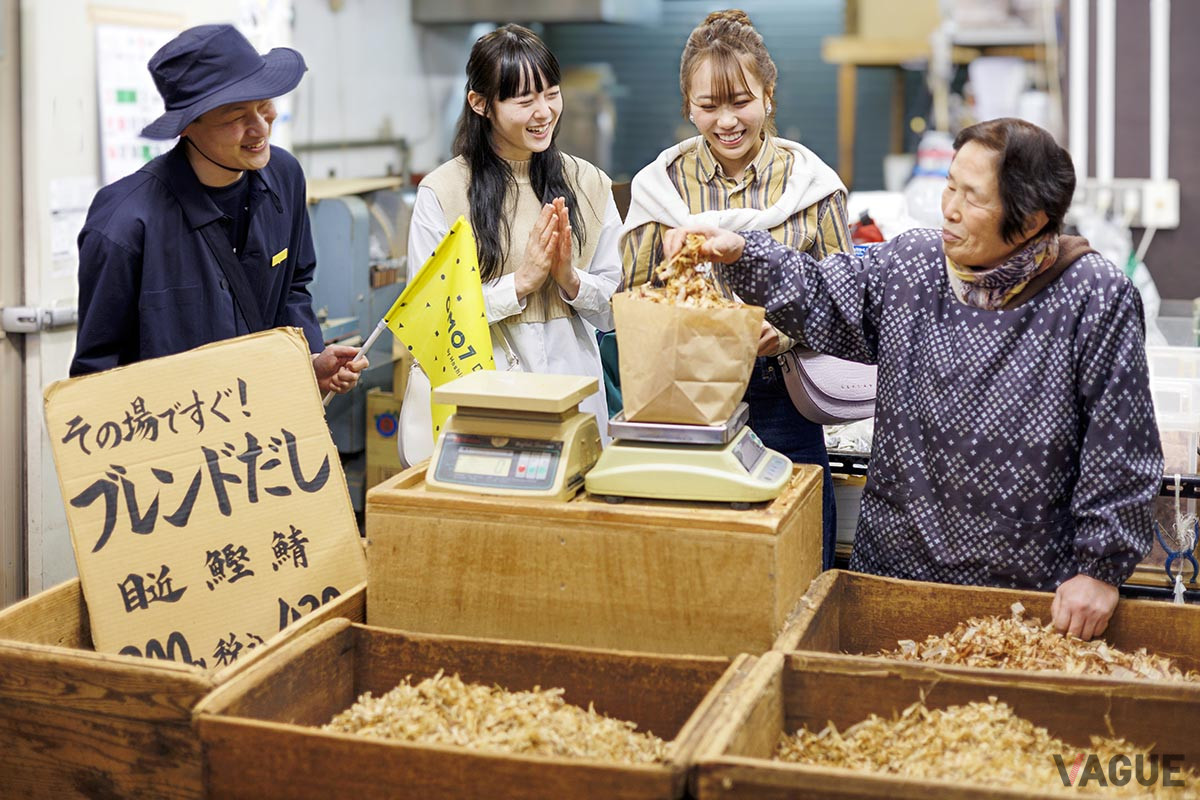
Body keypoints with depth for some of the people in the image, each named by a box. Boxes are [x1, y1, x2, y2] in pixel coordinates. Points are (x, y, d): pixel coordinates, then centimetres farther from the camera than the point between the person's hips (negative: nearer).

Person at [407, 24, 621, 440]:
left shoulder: (588, 184, 5)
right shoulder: (441, 192, -6)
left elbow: (616, 308, 7)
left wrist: (571, 280, -12)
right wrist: (520, 283, -14)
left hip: (575, 397, 3)